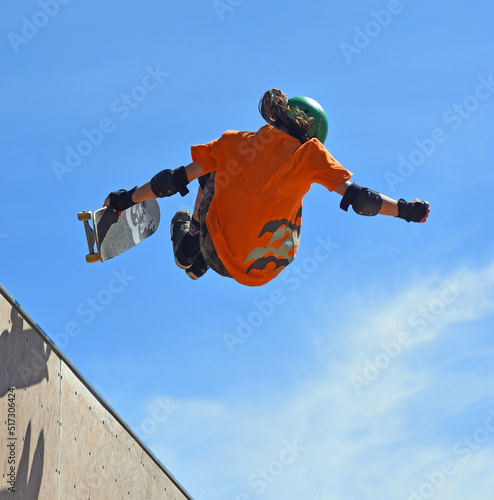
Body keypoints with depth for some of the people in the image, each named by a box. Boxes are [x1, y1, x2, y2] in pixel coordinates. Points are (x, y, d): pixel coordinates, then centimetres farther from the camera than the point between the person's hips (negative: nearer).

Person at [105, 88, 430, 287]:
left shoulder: (232, 142, 1)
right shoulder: (310, 152, -5)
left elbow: (176, 180, 4)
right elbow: (357, 198, -9)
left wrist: (127, 199, 16)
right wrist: (406, 210, 4)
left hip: (219, 259, 2)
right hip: (268, 269, -2)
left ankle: (192, 243, 25)